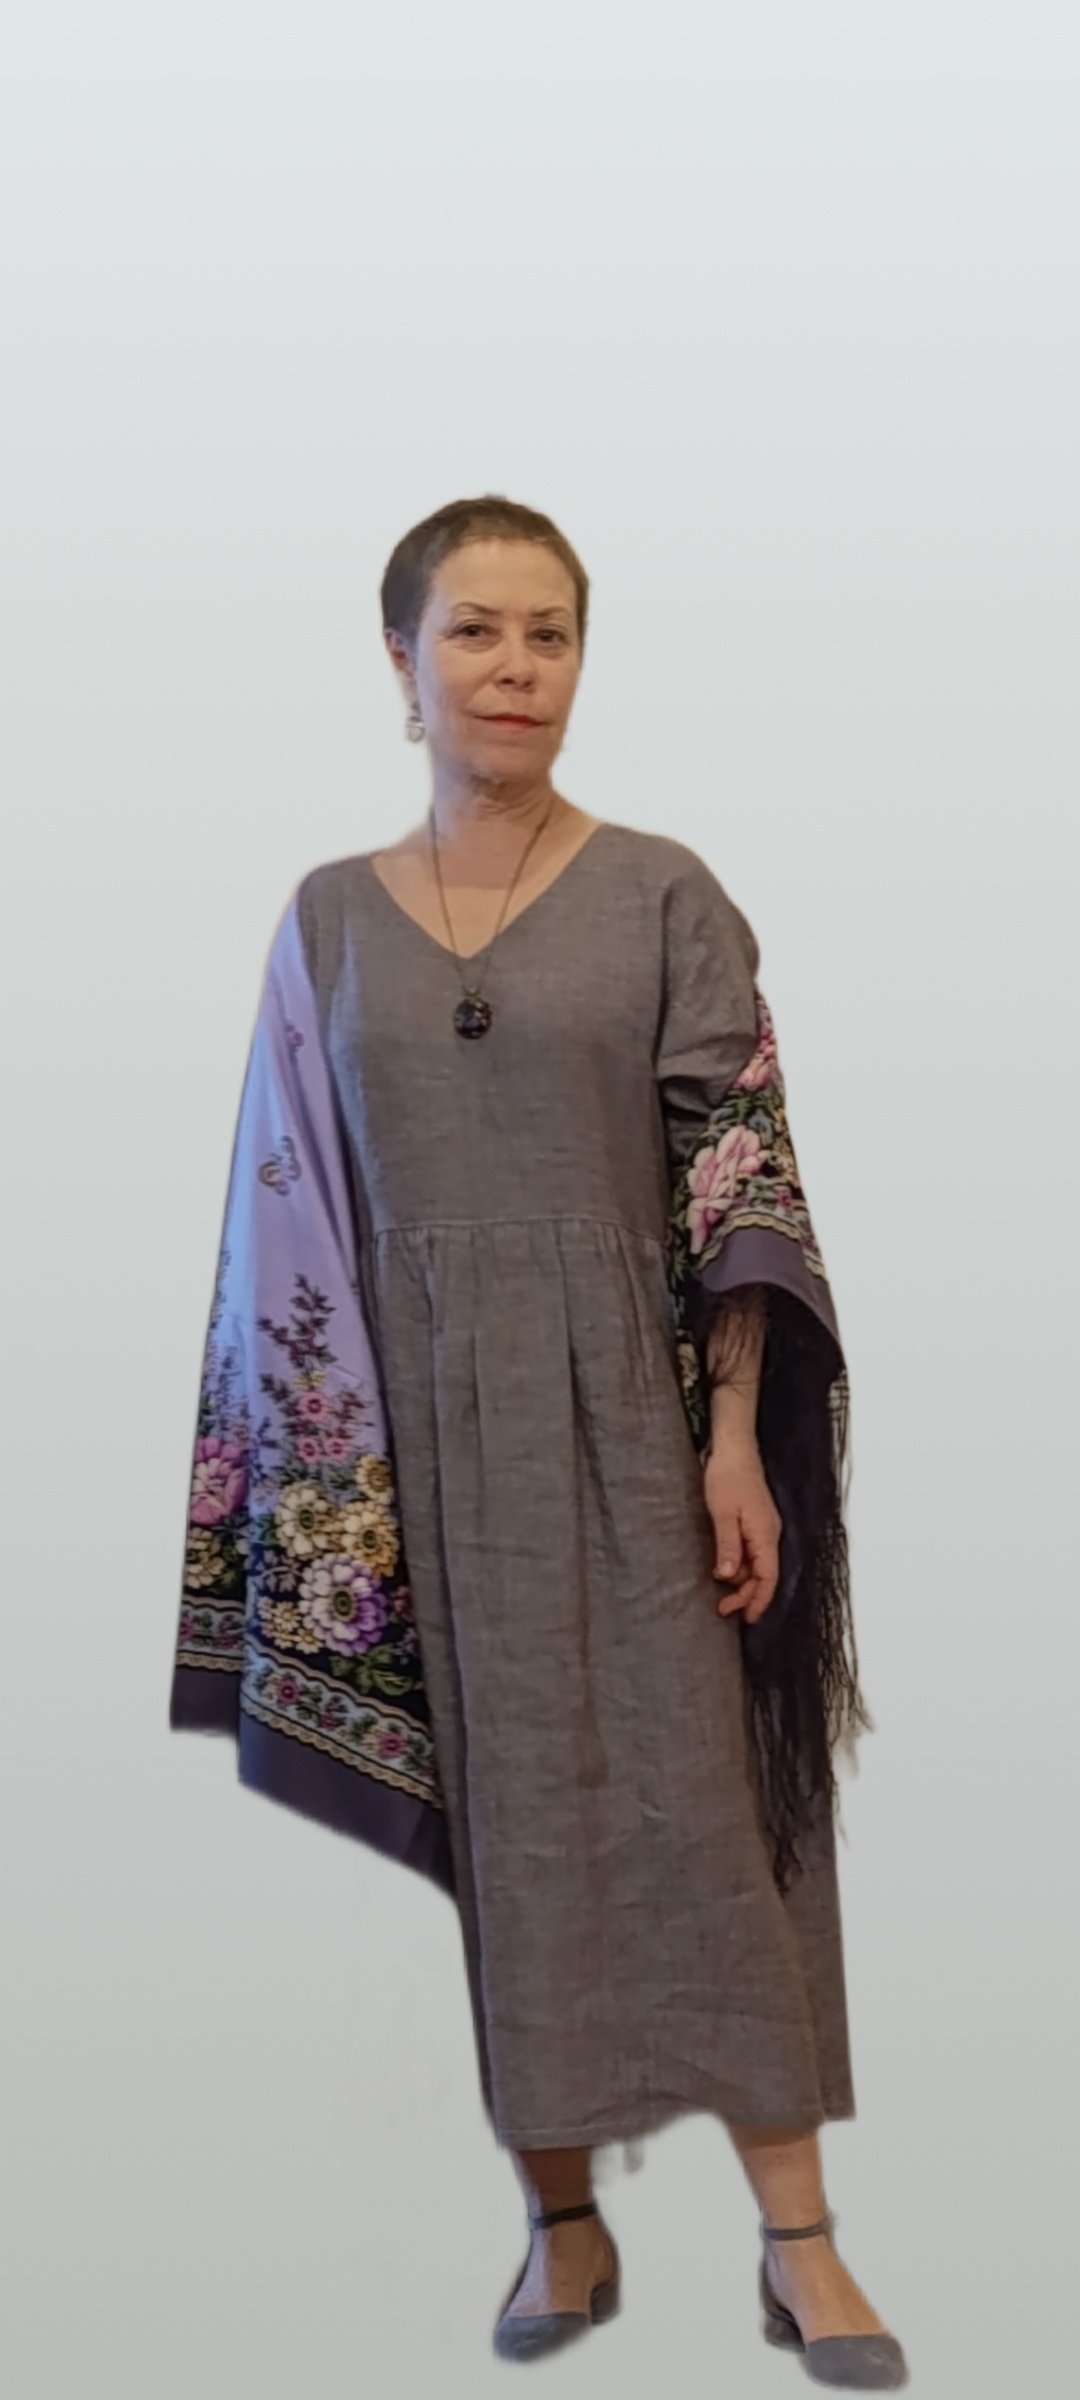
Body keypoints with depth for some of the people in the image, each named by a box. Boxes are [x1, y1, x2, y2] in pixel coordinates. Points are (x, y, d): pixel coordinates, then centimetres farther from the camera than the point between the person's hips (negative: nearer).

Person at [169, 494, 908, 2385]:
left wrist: (737, 1438, -10)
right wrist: (329, 1482, 3)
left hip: (629, 1411, -2)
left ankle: (799, 2236, 6)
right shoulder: (329, 921, 6)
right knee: (493, 1814, 7)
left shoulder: (662, 897, -1)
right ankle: (563, 2222, 20)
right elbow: (304, 1214, 7)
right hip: (426, 1430, 2)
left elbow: (742, 1186, -4)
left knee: (701, 1802, -3)